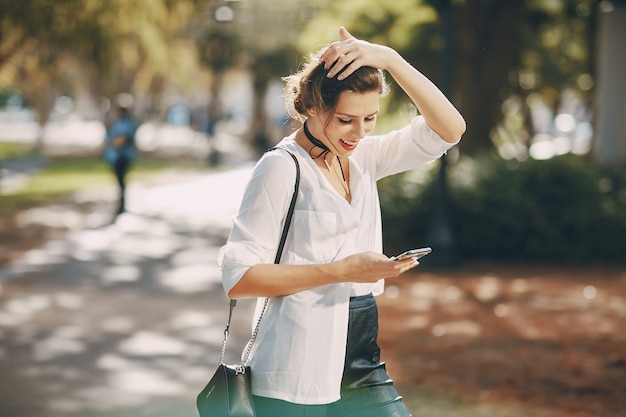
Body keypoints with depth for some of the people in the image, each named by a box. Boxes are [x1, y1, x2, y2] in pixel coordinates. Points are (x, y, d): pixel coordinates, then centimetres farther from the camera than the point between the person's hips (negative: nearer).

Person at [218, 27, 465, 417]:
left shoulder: (362, 157, 8)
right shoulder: (282, 168, -11)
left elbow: (448, 129, 0)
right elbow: (238, 277, -15)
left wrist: (390, 59, -10)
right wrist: (342, 271, -20)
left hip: (362, 366, 6)